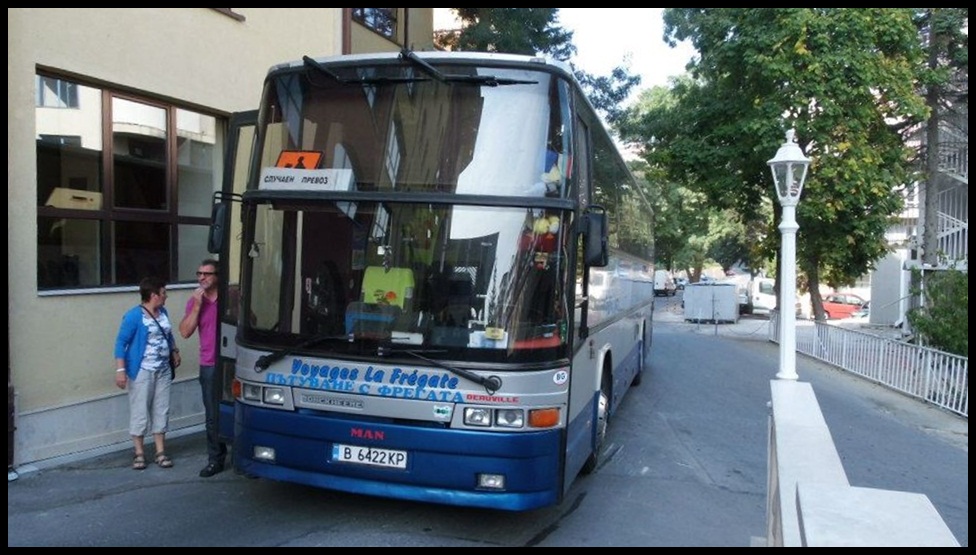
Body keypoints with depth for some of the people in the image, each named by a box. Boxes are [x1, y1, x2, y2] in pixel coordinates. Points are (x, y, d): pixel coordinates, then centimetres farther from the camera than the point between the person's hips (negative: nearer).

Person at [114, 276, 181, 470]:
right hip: (142, 372, -7)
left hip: (163, 371, 7)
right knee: (140, 411, 1)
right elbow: (121, 343, -15)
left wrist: (175, 351, 24)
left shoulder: (163, 312, 8)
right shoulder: (134, 316, -13)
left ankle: (160, 452, 15)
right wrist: (120, 370, -20)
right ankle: (139, 453, 13)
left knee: (161, 411, 8)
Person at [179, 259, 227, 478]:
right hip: (210, 366, 3)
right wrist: (197, 305, -10)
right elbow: (185, 332, -4)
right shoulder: (194, 301, 6)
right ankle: (216, 459, 19)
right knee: (213, 416, 8)